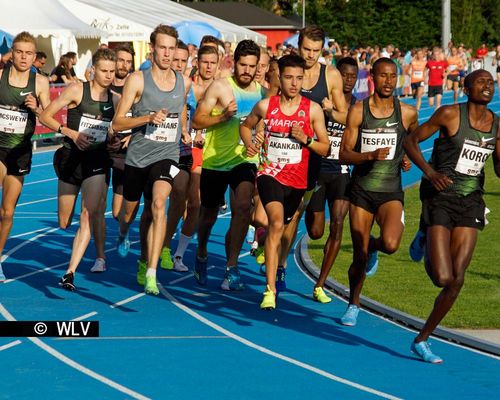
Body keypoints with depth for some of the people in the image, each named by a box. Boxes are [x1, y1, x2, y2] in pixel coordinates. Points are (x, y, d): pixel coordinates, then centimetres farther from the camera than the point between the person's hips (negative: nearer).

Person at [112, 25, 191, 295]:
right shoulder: (137, 80, -8)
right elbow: (117, 123, -10)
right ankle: (123, 234, 57)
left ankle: (150, 273, -26)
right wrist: (148, 118, -22)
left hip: (167, 155, 0)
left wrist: (184, 130, 21)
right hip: (137, 156, 0)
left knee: (158, 204, -25)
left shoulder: (184, 83, 4)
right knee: (129, 211, 17)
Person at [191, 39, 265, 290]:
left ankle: (232, 267, -17)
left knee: (243, 206, -22)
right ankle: (201, 255, 43)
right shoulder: (220, 87, -7)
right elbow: (196, 121, -9)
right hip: (215, 160, -1)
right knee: (209, 213, 12)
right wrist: (224, 116, -22)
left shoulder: (262, 92, 5)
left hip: (244, 159, 1)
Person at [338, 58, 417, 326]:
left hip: (391, 192, 0)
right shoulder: (358, 111, -4)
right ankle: (353, 305, 29)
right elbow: (344, 154, -5)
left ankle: (373, 247, 14)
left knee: (390, 244, -26)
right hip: (361, 190, 0)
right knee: (359, 256, 3)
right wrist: (371, 155, -22)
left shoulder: (407, 113, -1)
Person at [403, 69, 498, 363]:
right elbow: (411, 140, -4)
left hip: (471, 201, 5)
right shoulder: (450, 114, -10)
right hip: (441, 197, -5)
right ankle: (427, 239, 22)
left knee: (457, 280, -2)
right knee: (443, 278, -13)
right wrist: (430, 172, -17)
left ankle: (422, 339, 13)